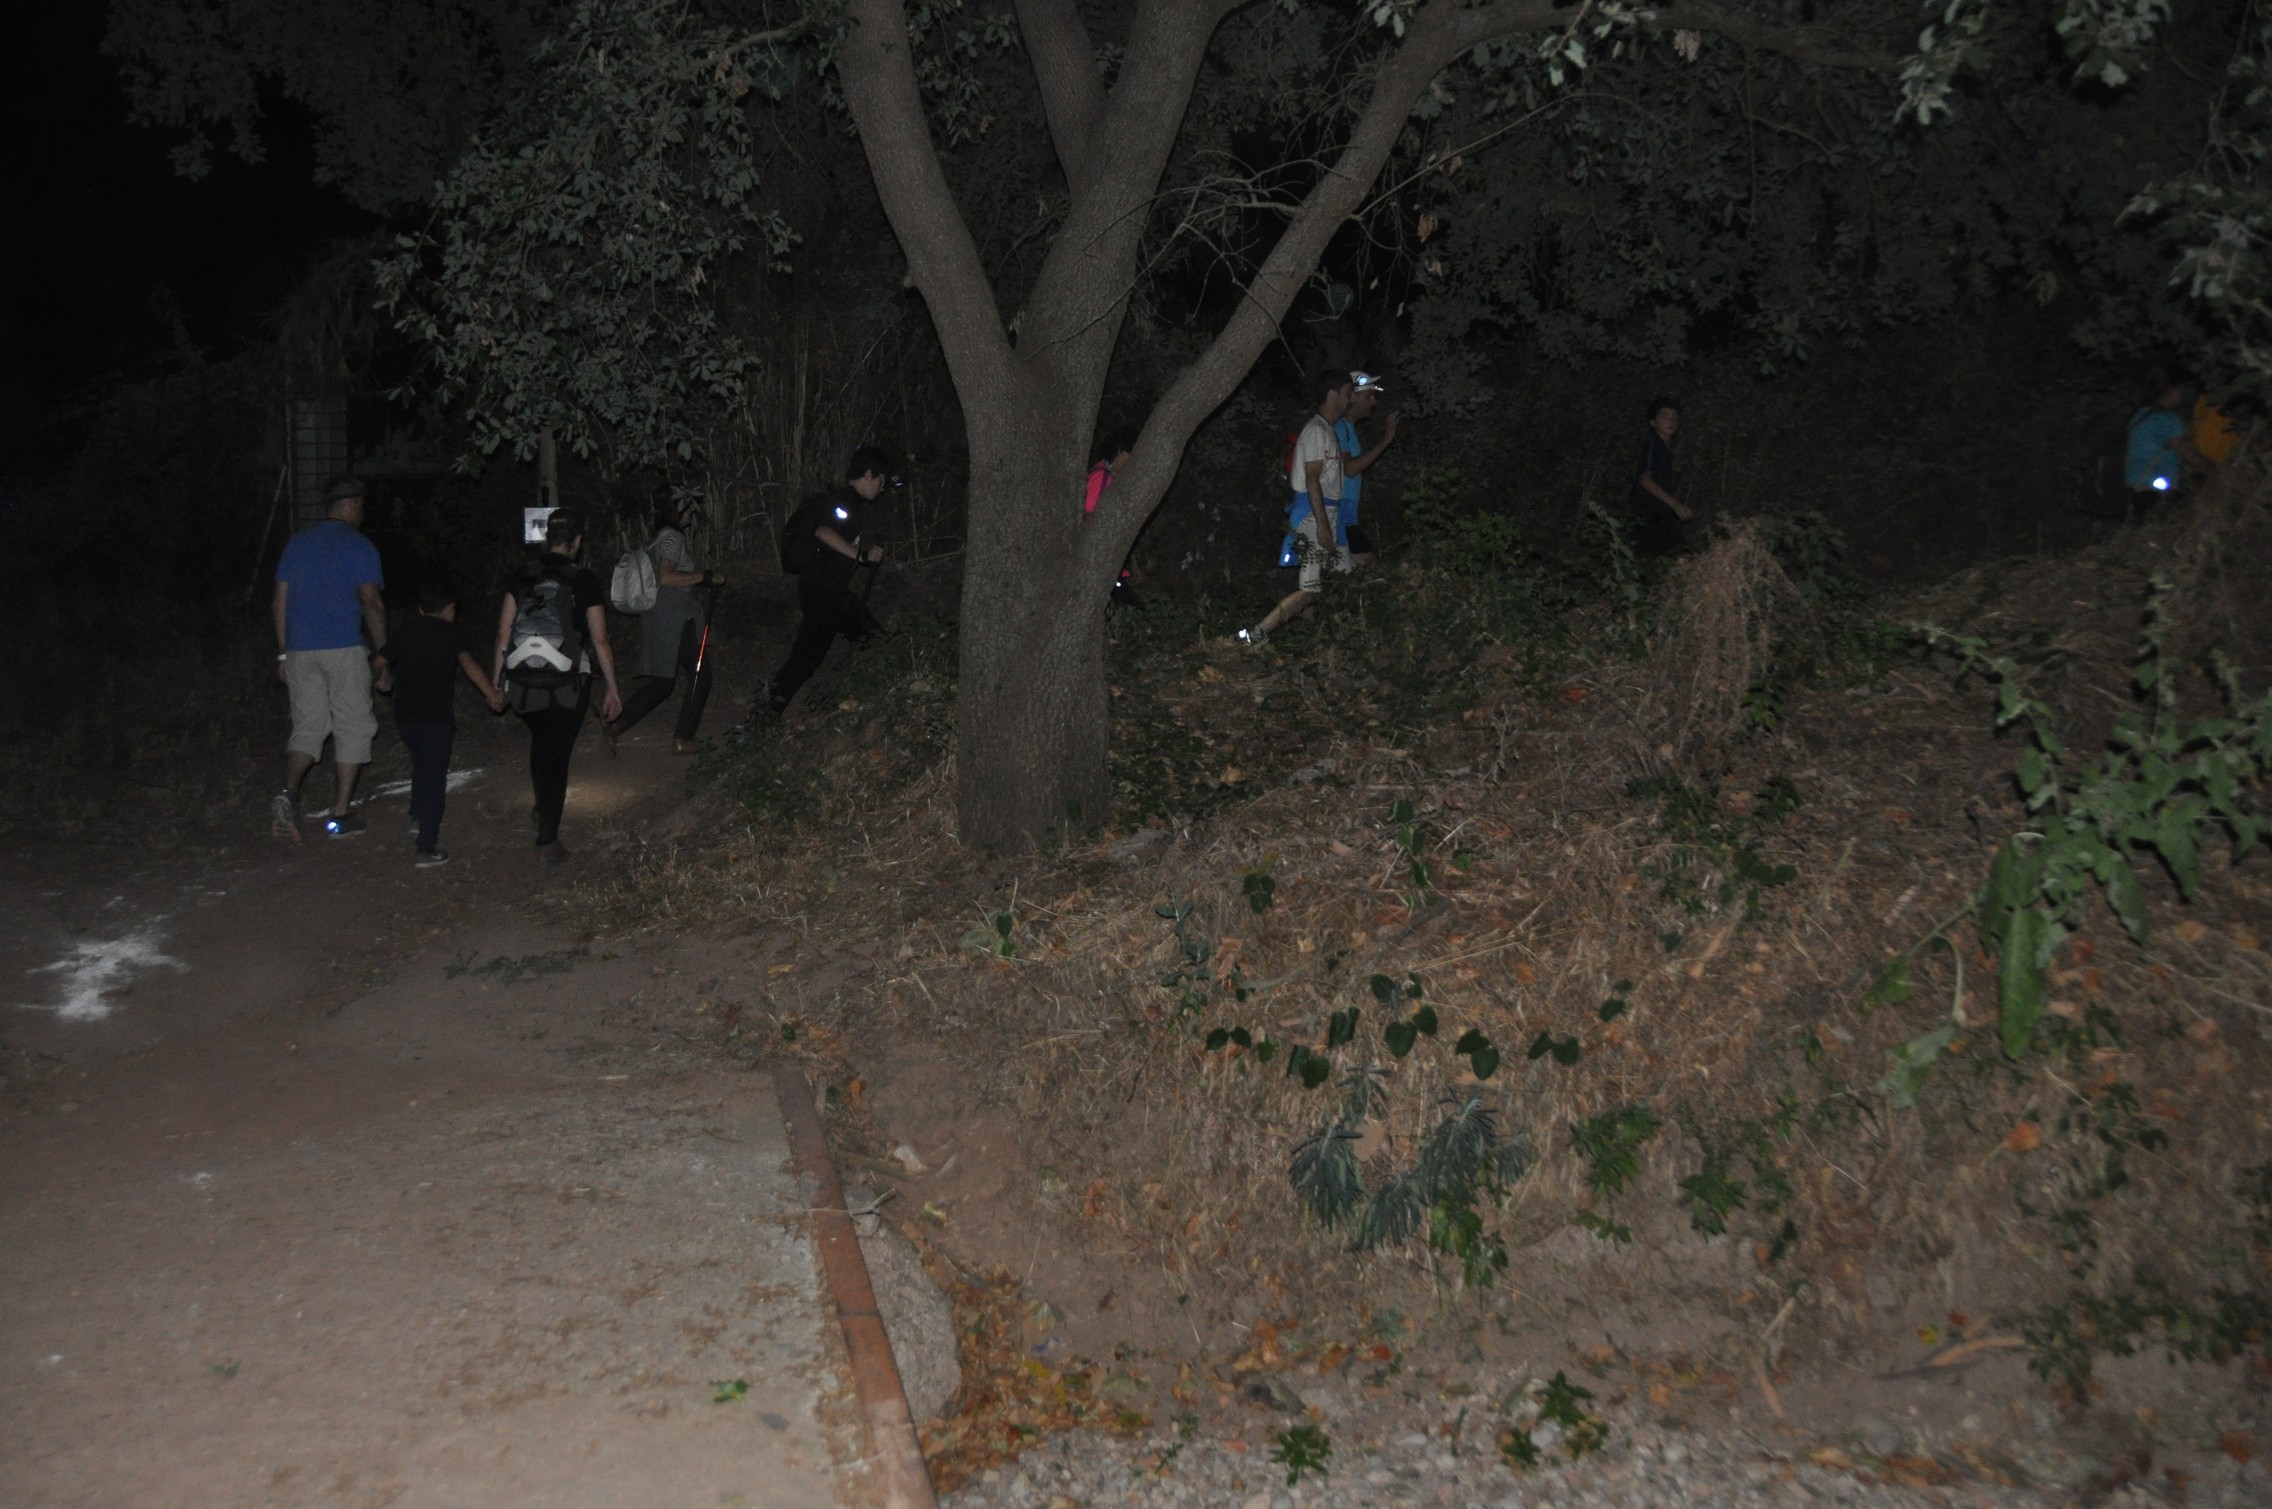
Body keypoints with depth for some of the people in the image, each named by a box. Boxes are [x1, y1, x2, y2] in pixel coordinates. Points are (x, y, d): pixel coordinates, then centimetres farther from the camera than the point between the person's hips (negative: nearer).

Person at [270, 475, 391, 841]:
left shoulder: (297, 543, 14)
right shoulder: (359, 547, -3)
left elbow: (280, 603, 14)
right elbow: (371, 604, -9)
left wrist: (283, 653, 19)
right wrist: (381, 655, -3)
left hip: (299, 651, 5)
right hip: (343, 650, -5)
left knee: (308, 727, 11)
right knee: (353, 728, 5)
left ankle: (288, 794, -13)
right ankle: (339, 814, 5)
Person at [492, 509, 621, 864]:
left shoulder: (523, 578, 1)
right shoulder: (586, 582, -7)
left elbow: (503, 634, 0)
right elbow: (600, 641, -7)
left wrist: (495, 682, 7)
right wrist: (612, 689, 0)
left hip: (522, 684, 3)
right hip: (567, 687, -3)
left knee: (540, 743, 28)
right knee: (556, 756, 5)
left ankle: (542, 810, 43)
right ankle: (547, 842, 6)